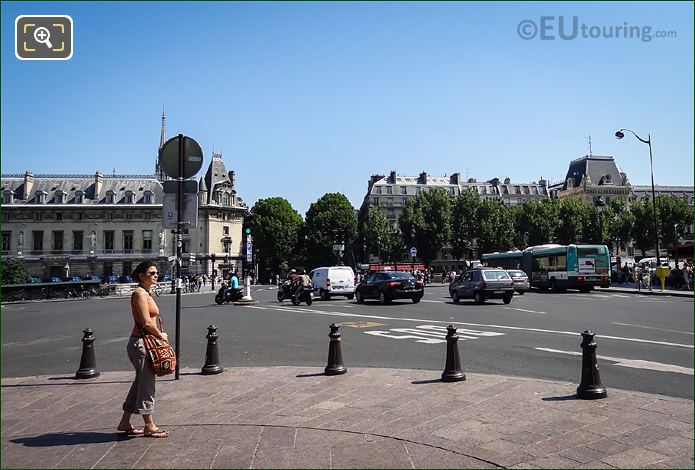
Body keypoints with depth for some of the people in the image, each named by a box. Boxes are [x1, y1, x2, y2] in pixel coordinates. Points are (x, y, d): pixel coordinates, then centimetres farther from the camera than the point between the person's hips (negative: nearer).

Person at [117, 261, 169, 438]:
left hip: (145, 342, 10)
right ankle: (149, 426, 9)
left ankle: (125, 423, 27)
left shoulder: (146, 293, 16)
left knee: (141, 383, 17)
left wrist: (158, 334, 7)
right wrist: (161, 335, -7)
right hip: (141, 342, -10)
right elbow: (146, 323, -20)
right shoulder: (140, 293, -14)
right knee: (146, 384, -1)